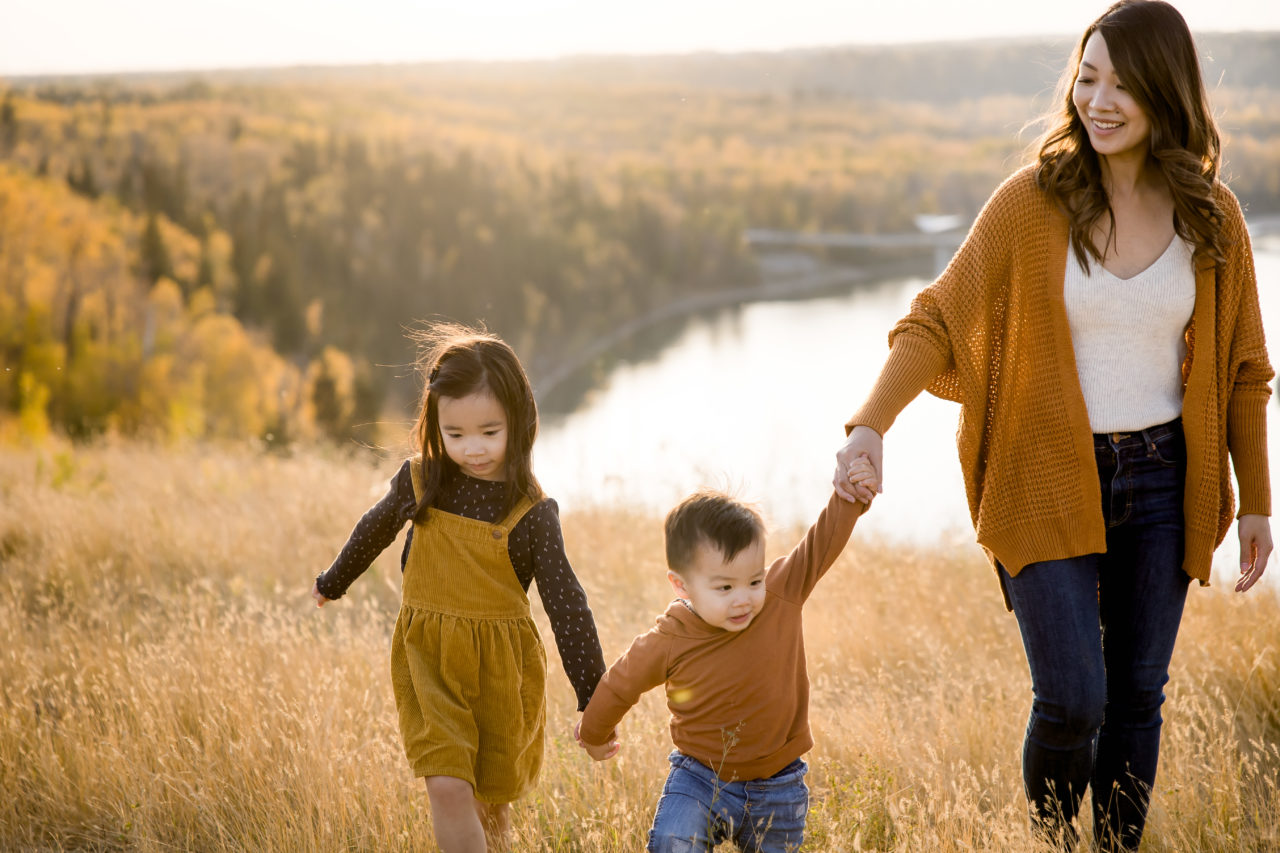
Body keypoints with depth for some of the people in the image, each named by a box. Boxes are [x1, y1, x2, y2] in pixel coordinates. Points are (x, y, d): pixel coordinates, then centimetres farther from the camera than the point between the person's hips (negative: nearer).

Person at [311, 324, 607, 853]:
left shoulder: (530, 512, -13)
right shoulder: (419, 482, -6)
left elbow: (567, 603, -11)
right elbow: (373, 531, 16)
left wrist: (595, 700, -14)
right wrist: (334, 582, 34)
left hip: (500, 669, -1)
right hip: (428, 659, 1)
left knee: (490, 800, 12)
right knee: (448, 787, -15)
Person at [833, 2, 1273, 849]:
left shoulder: (1211, 217, -1)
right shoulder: (1032, 202, -9)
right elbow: (937, 320, -10)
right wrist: (870, 424, -25)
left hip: (1160, 480, 3)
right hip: (1051, 481, -3)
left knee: (1138, 694, 10)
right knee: (1073, 700, -7)